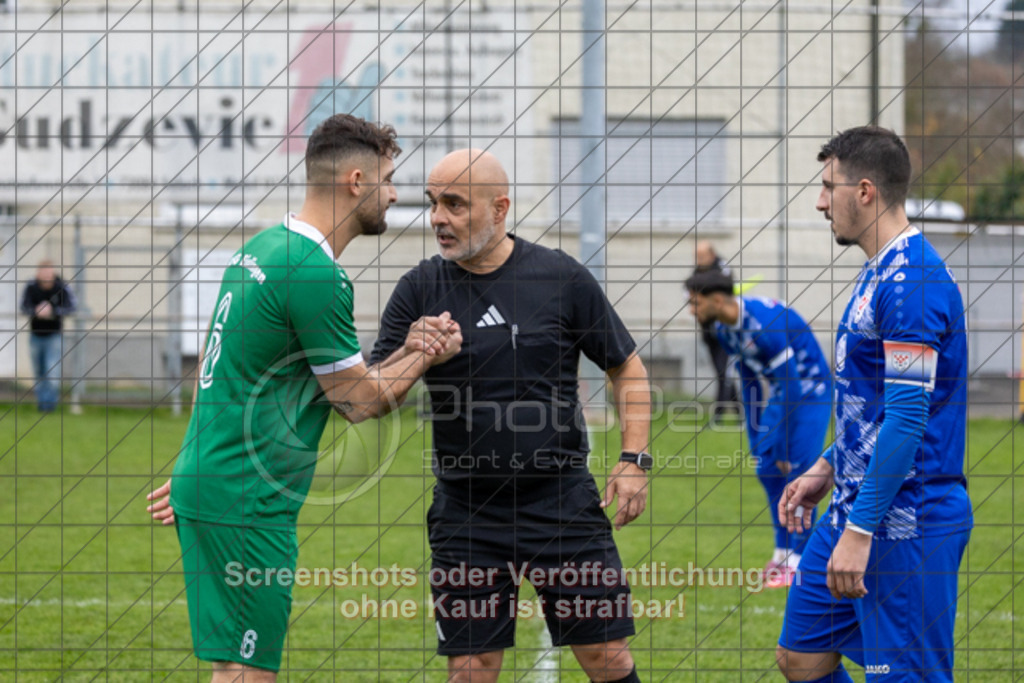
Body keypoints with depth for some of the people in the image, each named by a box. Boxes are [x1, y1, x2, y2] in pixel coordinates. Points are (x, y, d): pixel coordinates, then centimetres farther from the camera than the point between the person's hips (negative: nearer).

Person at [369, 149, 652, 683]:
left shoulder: (562, 278, -1)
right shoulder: (419, 290, 0)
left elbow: (626, 368, 9)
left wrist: (634, 460, -2)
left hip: (563, 501, -1)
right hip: (466, 514, 1)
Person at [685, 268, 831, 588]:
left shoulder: (763, 323, -30)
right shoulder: (724, 329, -2)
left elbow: (791, 386, -27)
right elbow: (749, 382, 11)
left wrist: (783, 448, -22)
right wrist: (754, 438, 12)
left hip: (811, 390, -9)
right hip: (784, 391, 9)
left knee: (797, 472, -12)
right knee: (768, 469, 8)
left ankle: (796, 561, -6)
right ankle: (782, 553, 18)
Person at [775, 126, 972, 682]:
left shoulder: (909, 281, -19)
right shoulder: (880, 275, 14)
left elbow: (907, 418, -24)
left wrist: (860, 531, -25)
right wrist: (827, 470, 23)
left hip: (906, 526, -11)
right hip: (859, 513, 11)